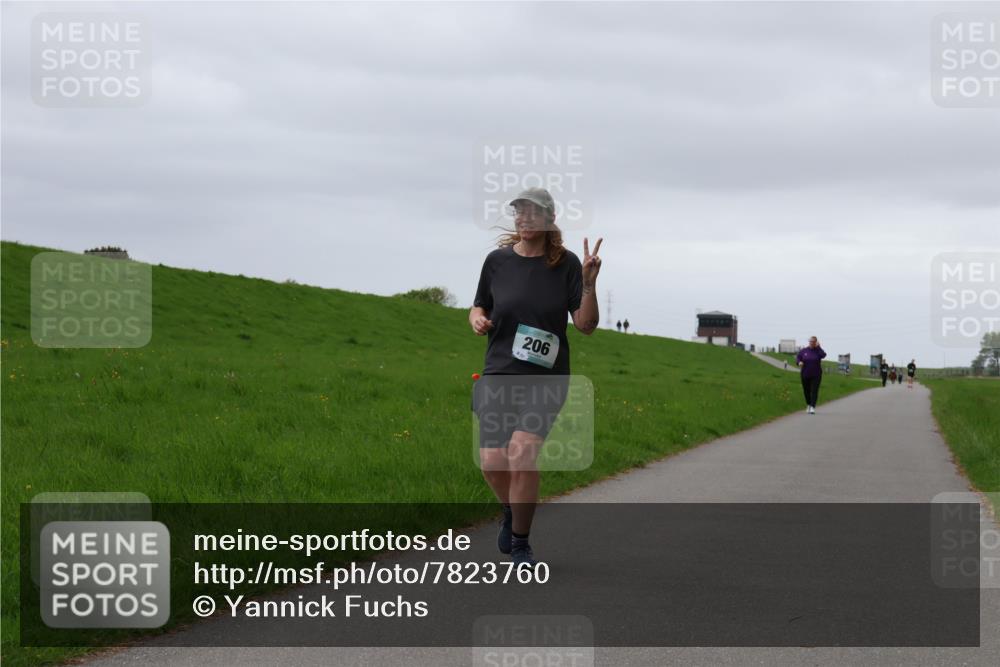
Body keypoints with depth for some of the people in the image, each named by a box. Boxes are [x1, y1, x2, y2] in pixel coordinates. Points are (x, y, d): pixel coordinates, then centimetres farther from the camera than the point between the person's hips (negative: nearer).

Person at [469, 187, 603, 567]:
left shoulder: (565, 264, -1)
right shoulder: (498, 261, 4)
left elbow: (586, 326, -3)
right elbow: (479, 308, 18)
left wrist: (589, 283, -18)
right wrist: (477, 319, -5)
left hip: (546, 378, -2)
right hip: (499, 374, 2)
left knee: (522, 453, -21)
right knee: (492, 462, -11)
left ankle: (520, 544, -2)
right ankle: (511, 512, 26)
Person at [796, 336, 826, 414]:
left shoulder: (818, 350, -1)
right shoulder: (803, 351, 3)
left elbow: (823, 355, -20)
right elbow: (797, 357, 3)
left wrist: (818, 347, -17)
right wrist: (799, 362, -18)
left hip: (816, 375, -2)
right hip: (805, 375, 2)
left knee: (814, 391, -11)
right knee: (806, 391, 10)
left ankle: (812, 408, -16)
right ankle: (808, 405, 33)